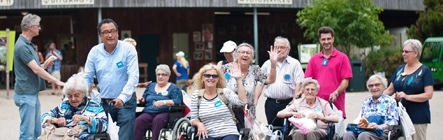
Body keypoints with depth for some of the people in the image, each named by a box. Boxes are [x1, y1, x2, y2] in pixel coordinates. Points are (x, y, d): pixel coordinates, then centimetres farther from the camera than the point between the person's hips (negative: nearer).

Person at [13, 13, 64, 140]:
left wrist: (45, 65, 5)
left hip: (33, 93, 10)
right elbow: (36, 69, -20)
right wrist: (56, 81, -16)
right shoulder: (22, 46, -17)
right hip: (26, 94, -10)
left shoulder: (28, 44, 15)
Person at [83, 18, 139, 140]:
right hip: (104, 102, 4)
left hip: (125, 102, -4)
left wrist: (122, 97, -28)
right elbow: (87, 78, 6)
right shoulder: (94, 51, 2)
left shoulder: (128, 49, -9)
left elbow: (133, 77, -16)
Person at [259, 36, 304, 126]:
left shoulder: (294, 64, 2)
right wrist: (255, 101, 3)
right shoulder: (267, 64, 13)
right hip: (271, 103, 3)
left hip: (287, 103, -3)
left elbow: (299, 83, -5)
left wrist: (294, 100, -14)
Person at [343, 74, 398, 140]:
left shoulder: (389, 101, 9)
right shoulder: (366, 102, 25)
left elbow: (393, 122, -1)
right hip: (364, 130, 4)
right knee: (348, 135, -29)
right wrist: (360, 124, -2)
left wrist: (379, 126, -20)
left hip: (382, 133, -4)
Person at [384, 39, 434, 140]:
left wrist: (407, 96, -20)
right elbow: (390, 89, 16)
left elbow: (429, 94, -11)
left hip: (418, 117, -5)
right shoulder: (399, 69, 12)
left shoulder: (424, 71, -3)